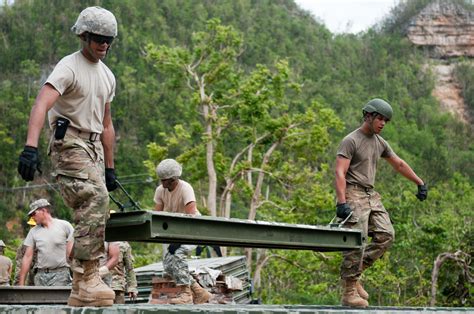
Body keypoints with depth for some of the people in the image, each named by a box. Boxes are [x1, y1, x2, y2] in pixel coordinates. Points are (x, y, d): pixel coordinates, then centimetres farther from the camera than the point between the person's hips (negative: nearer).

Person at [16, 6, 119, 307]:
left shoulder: (107, 76, 17)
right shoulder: (69, 67, -9)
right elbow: (41, 105, -25)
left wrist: (110, 168, 23)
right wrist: (31, 147, -39)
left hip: (94, 147, 8)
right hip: (70, 144, -8)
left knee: (93, 214, 5)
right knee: (95, 201, -26)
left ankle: (81, 291, 12)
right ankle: (88, 277, -28)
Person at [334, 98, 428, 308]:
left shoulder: (380, 142, 16)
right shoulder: (351, 141, -8)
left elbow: (399, 164, 28)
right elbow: (340, 173, -17)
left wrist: (420, 183, 29)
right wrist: (341, 202, -27)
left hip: (371, 196, 8)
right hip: (353, 194, -8)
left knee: (386, 235, -4)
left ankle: (353, 275, 5)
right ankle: (349, 292, -9)